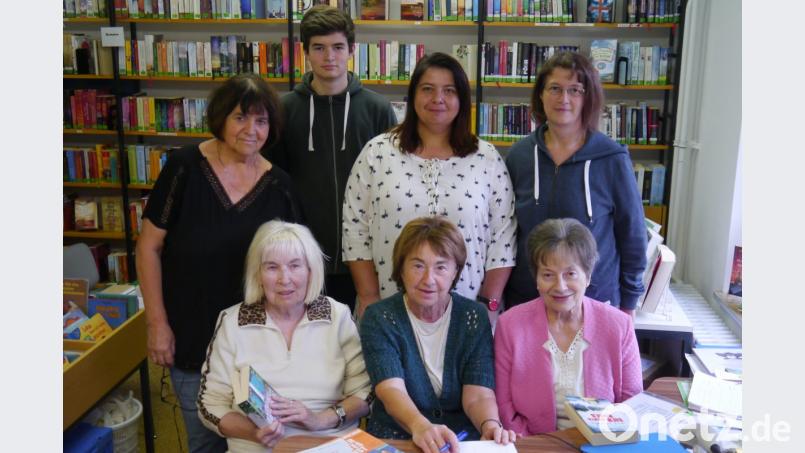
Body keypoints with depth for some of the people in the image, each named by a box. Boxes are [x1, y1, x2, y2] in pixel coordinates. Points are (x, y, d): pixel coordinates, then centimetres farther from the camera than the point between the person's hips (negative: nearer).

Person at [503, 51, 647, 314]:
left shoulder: (612, 159, -8)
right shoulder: (519, 154, -1)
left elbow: (632, 235, 0)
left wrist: (628, 304, 3)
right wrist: (500, 293, 8)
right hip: (524, 298, 2)